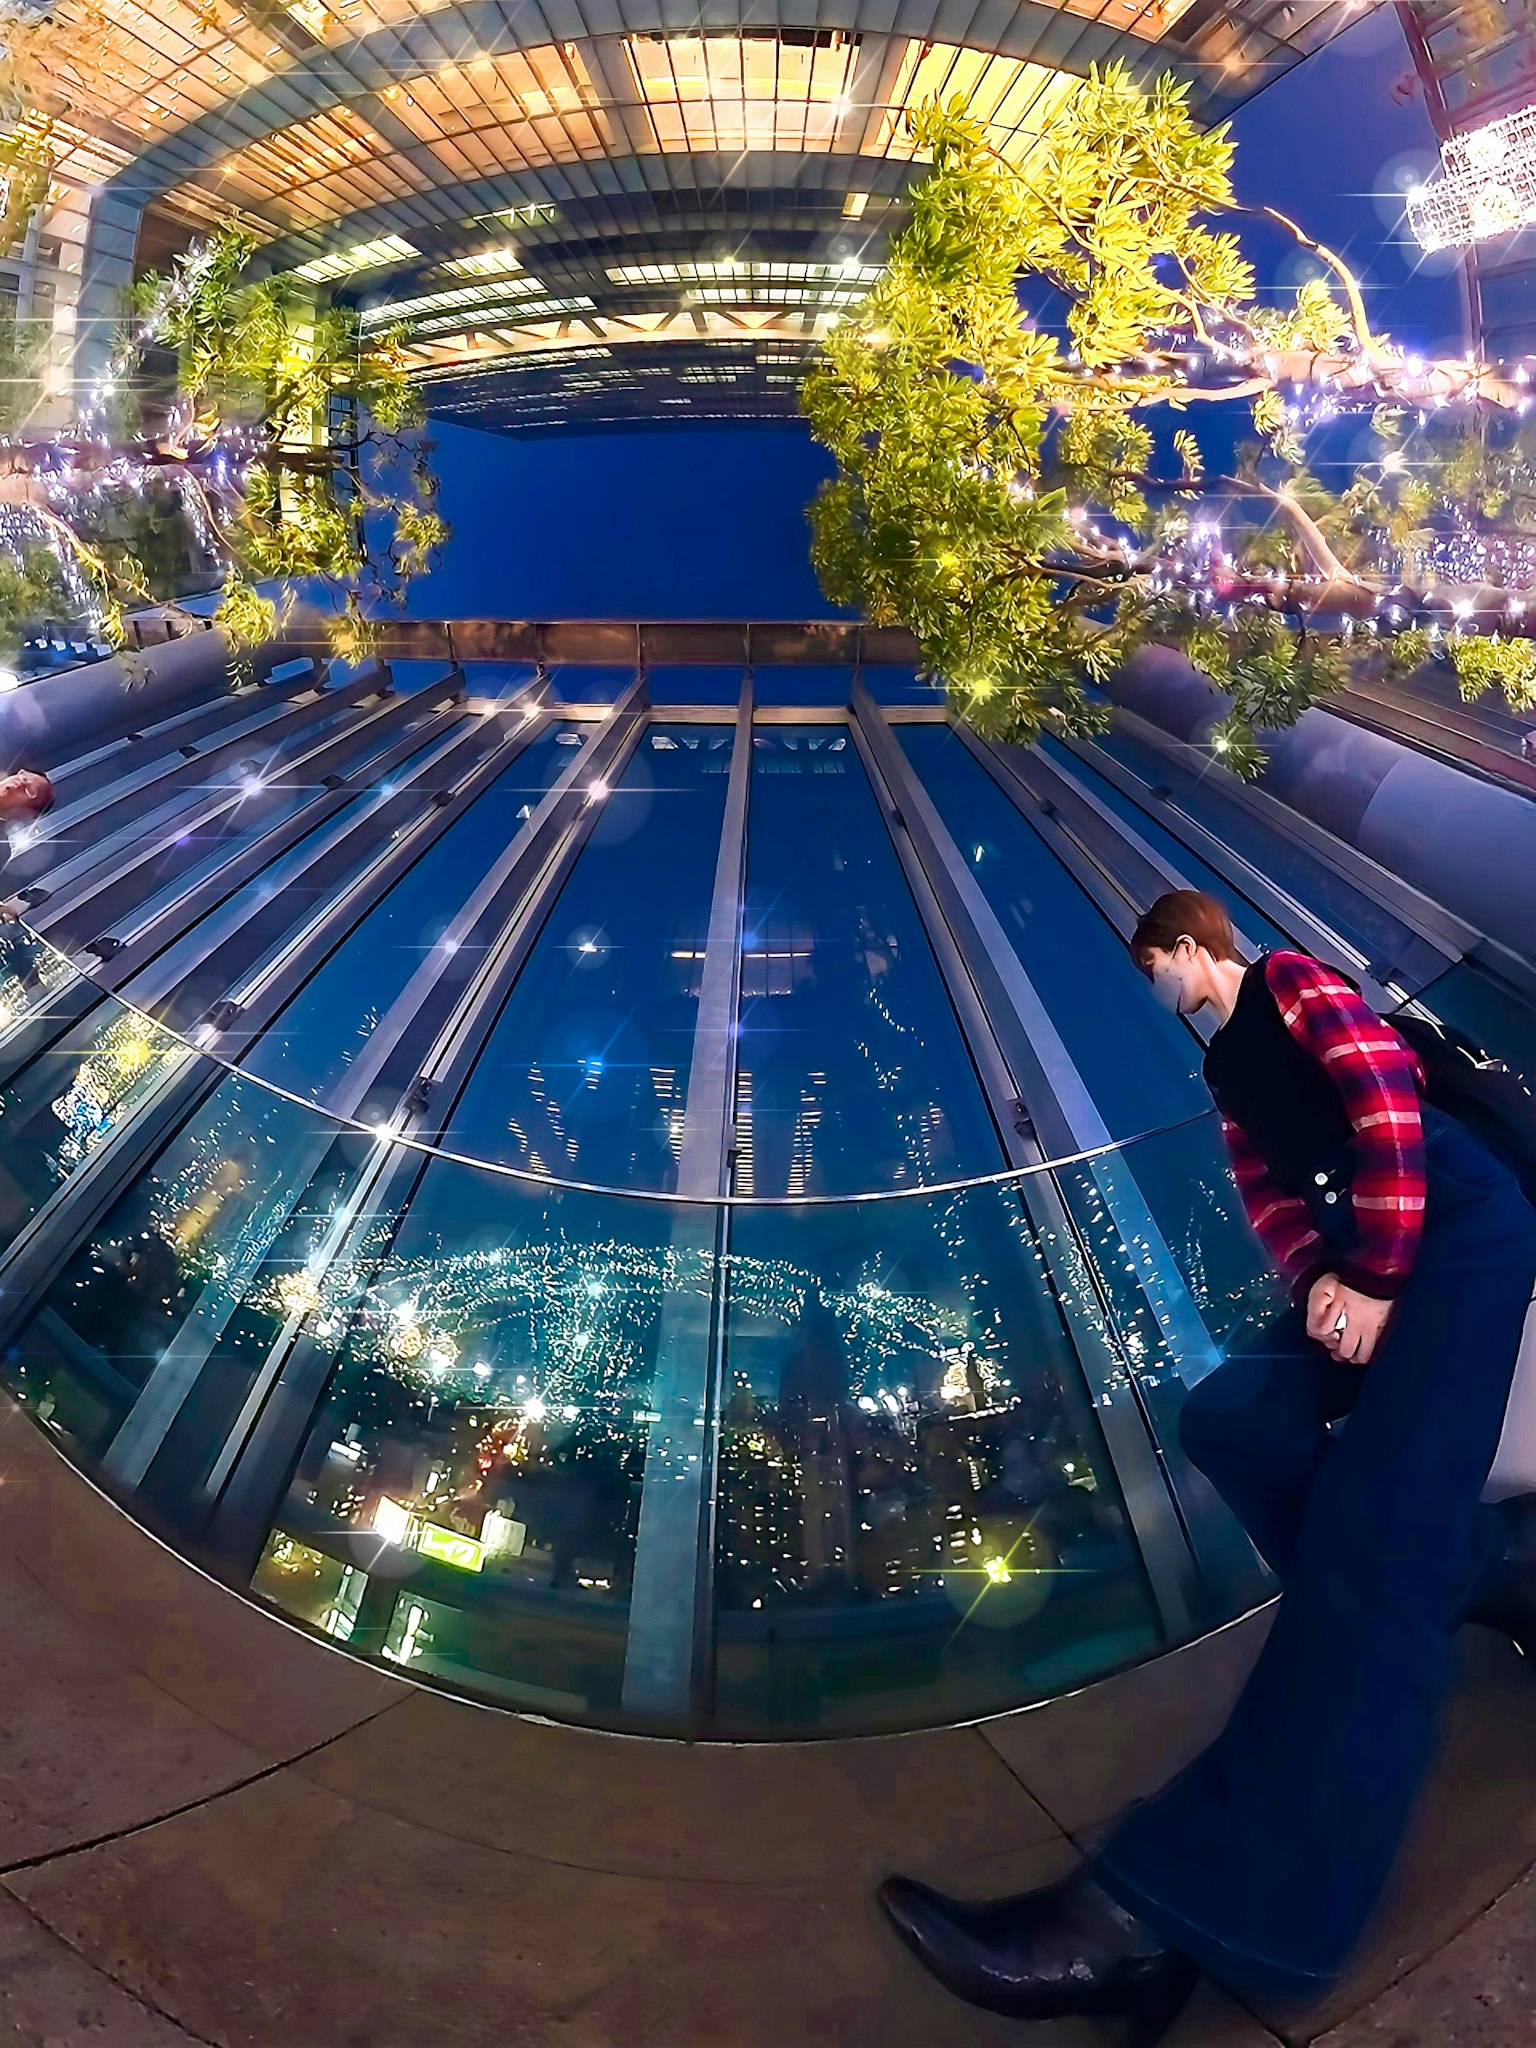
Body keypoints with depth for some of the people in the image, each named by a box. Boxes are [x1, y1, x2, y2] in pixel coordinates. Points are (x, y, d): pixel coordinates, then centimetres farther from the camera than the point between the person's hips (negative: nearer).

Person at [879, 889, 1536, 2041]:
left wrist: (1375, 1277, -16)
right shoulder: (1226, 1062, 23)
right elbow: (1268, 1187, 15)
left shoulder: (1290, 978, 0)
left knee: (1379, 1505, -24)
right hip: (1368, 1249, 9)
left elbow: (1386, 1093, -14)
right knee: (1231, 1415, -4)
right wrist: (1319, 1276, -6)